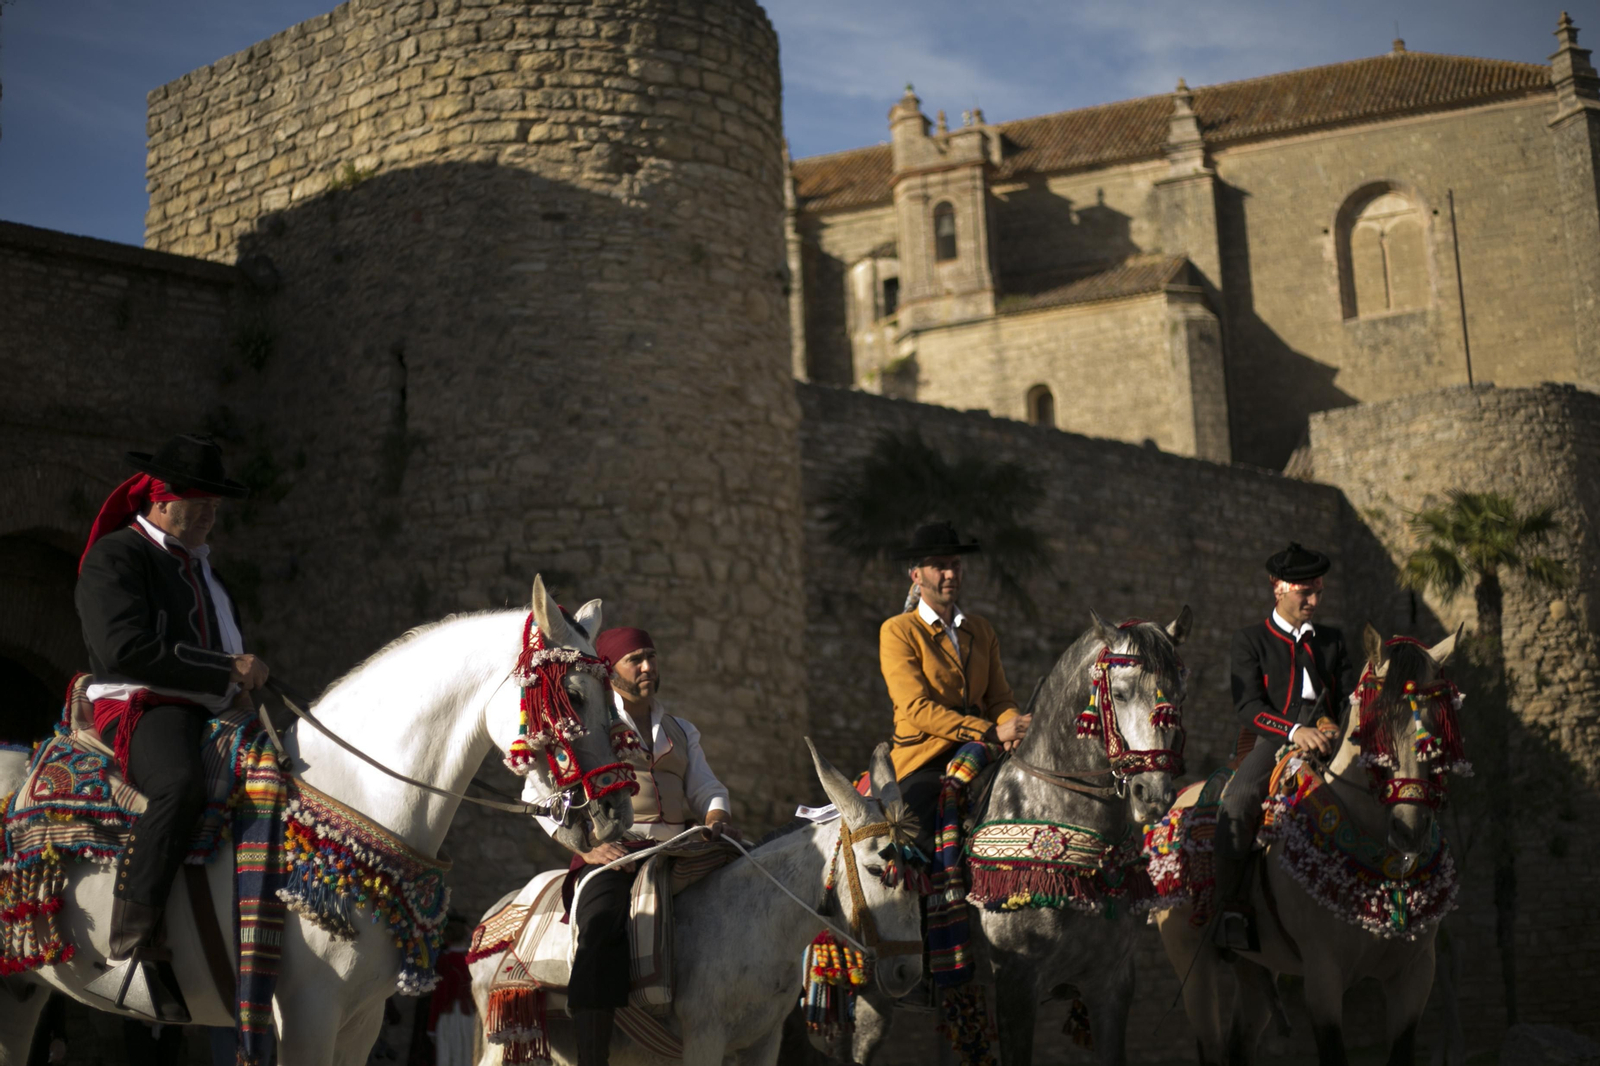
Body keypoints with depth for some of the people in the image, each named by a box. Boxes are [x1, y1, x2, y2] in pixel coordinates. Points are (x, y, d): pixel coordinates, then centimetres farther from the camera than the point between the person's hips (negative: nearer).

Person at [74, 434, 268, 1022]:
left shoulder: (200, 565, 26)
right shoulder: (114, 557, -3)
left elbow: (230, 645, 38)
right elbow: (127, 650, -18)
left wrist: (246, 670, 15)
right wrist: (226, 672, -16)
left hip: (208, 716, 9)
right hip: (139, 710, -9)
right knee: (182, 785, -39)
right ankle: (131, 954, -42)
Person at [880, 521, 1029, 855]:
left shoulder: (982, 631, 19)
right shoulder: (897, 632, 1)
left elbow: (1000, 698, 15)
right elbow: (917, 708, -11)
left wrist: (1013, 730, -12)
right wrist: (992, 732, -20)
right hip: (922, 762, -5)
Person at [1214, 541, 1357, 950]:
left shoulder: (1332, 640, 24)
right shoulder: (1250, 640, 10)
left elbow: (1352, 696, 15)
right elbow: (1248, 706, -4)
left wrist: (1343, 729, -9)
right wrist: (1295, 731, -22)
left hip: (1327, 736, 4)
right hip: (1272, 739, -4)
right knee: (1236, 804, -31)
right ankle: (1233, 910, -28)